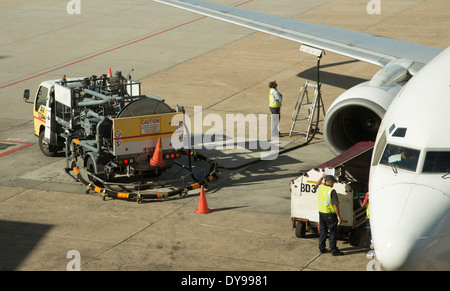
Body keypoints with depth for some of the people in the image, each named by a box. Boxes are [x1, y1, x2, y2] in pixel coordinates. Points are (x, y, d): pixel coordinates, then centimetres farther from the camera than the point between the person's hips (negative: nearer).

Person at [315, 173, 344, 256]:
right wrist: (339, 216, -17)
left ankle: (321, 248, 24)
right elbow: (335, 205, -20)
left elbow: (317, 185, 29)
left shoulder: (320, 188, 1)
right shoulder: (332, 191, -19)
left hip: (321, 213, 7)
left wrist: (321, 177, 37)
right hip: (330, 214, -7)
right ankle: (333, 250, 4)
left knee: (323, 231, 18)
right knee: (333, 232, 2)